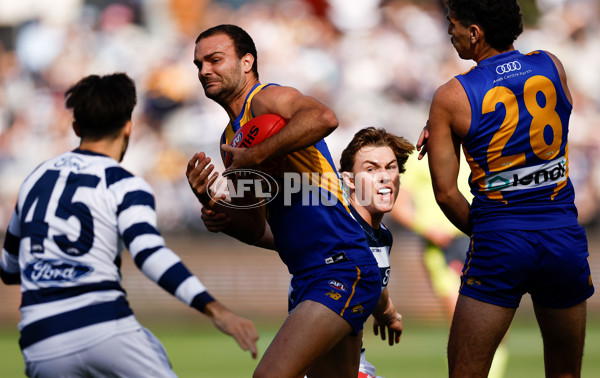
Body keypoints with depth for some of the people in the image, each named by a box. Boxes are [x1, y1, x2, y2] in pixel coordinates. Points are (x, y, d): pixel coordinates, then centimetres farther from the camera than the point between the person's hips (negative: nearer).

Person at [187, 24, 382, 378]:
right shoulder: (232, 137, 21)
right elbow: (260, 232, 20)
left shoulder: (266, 99, -6)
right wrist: (213, 206, 1)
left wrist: (254, 156, -24)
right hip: (310, 280, 11)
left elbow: (324, 118, -31)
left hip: (342, 272, -11)